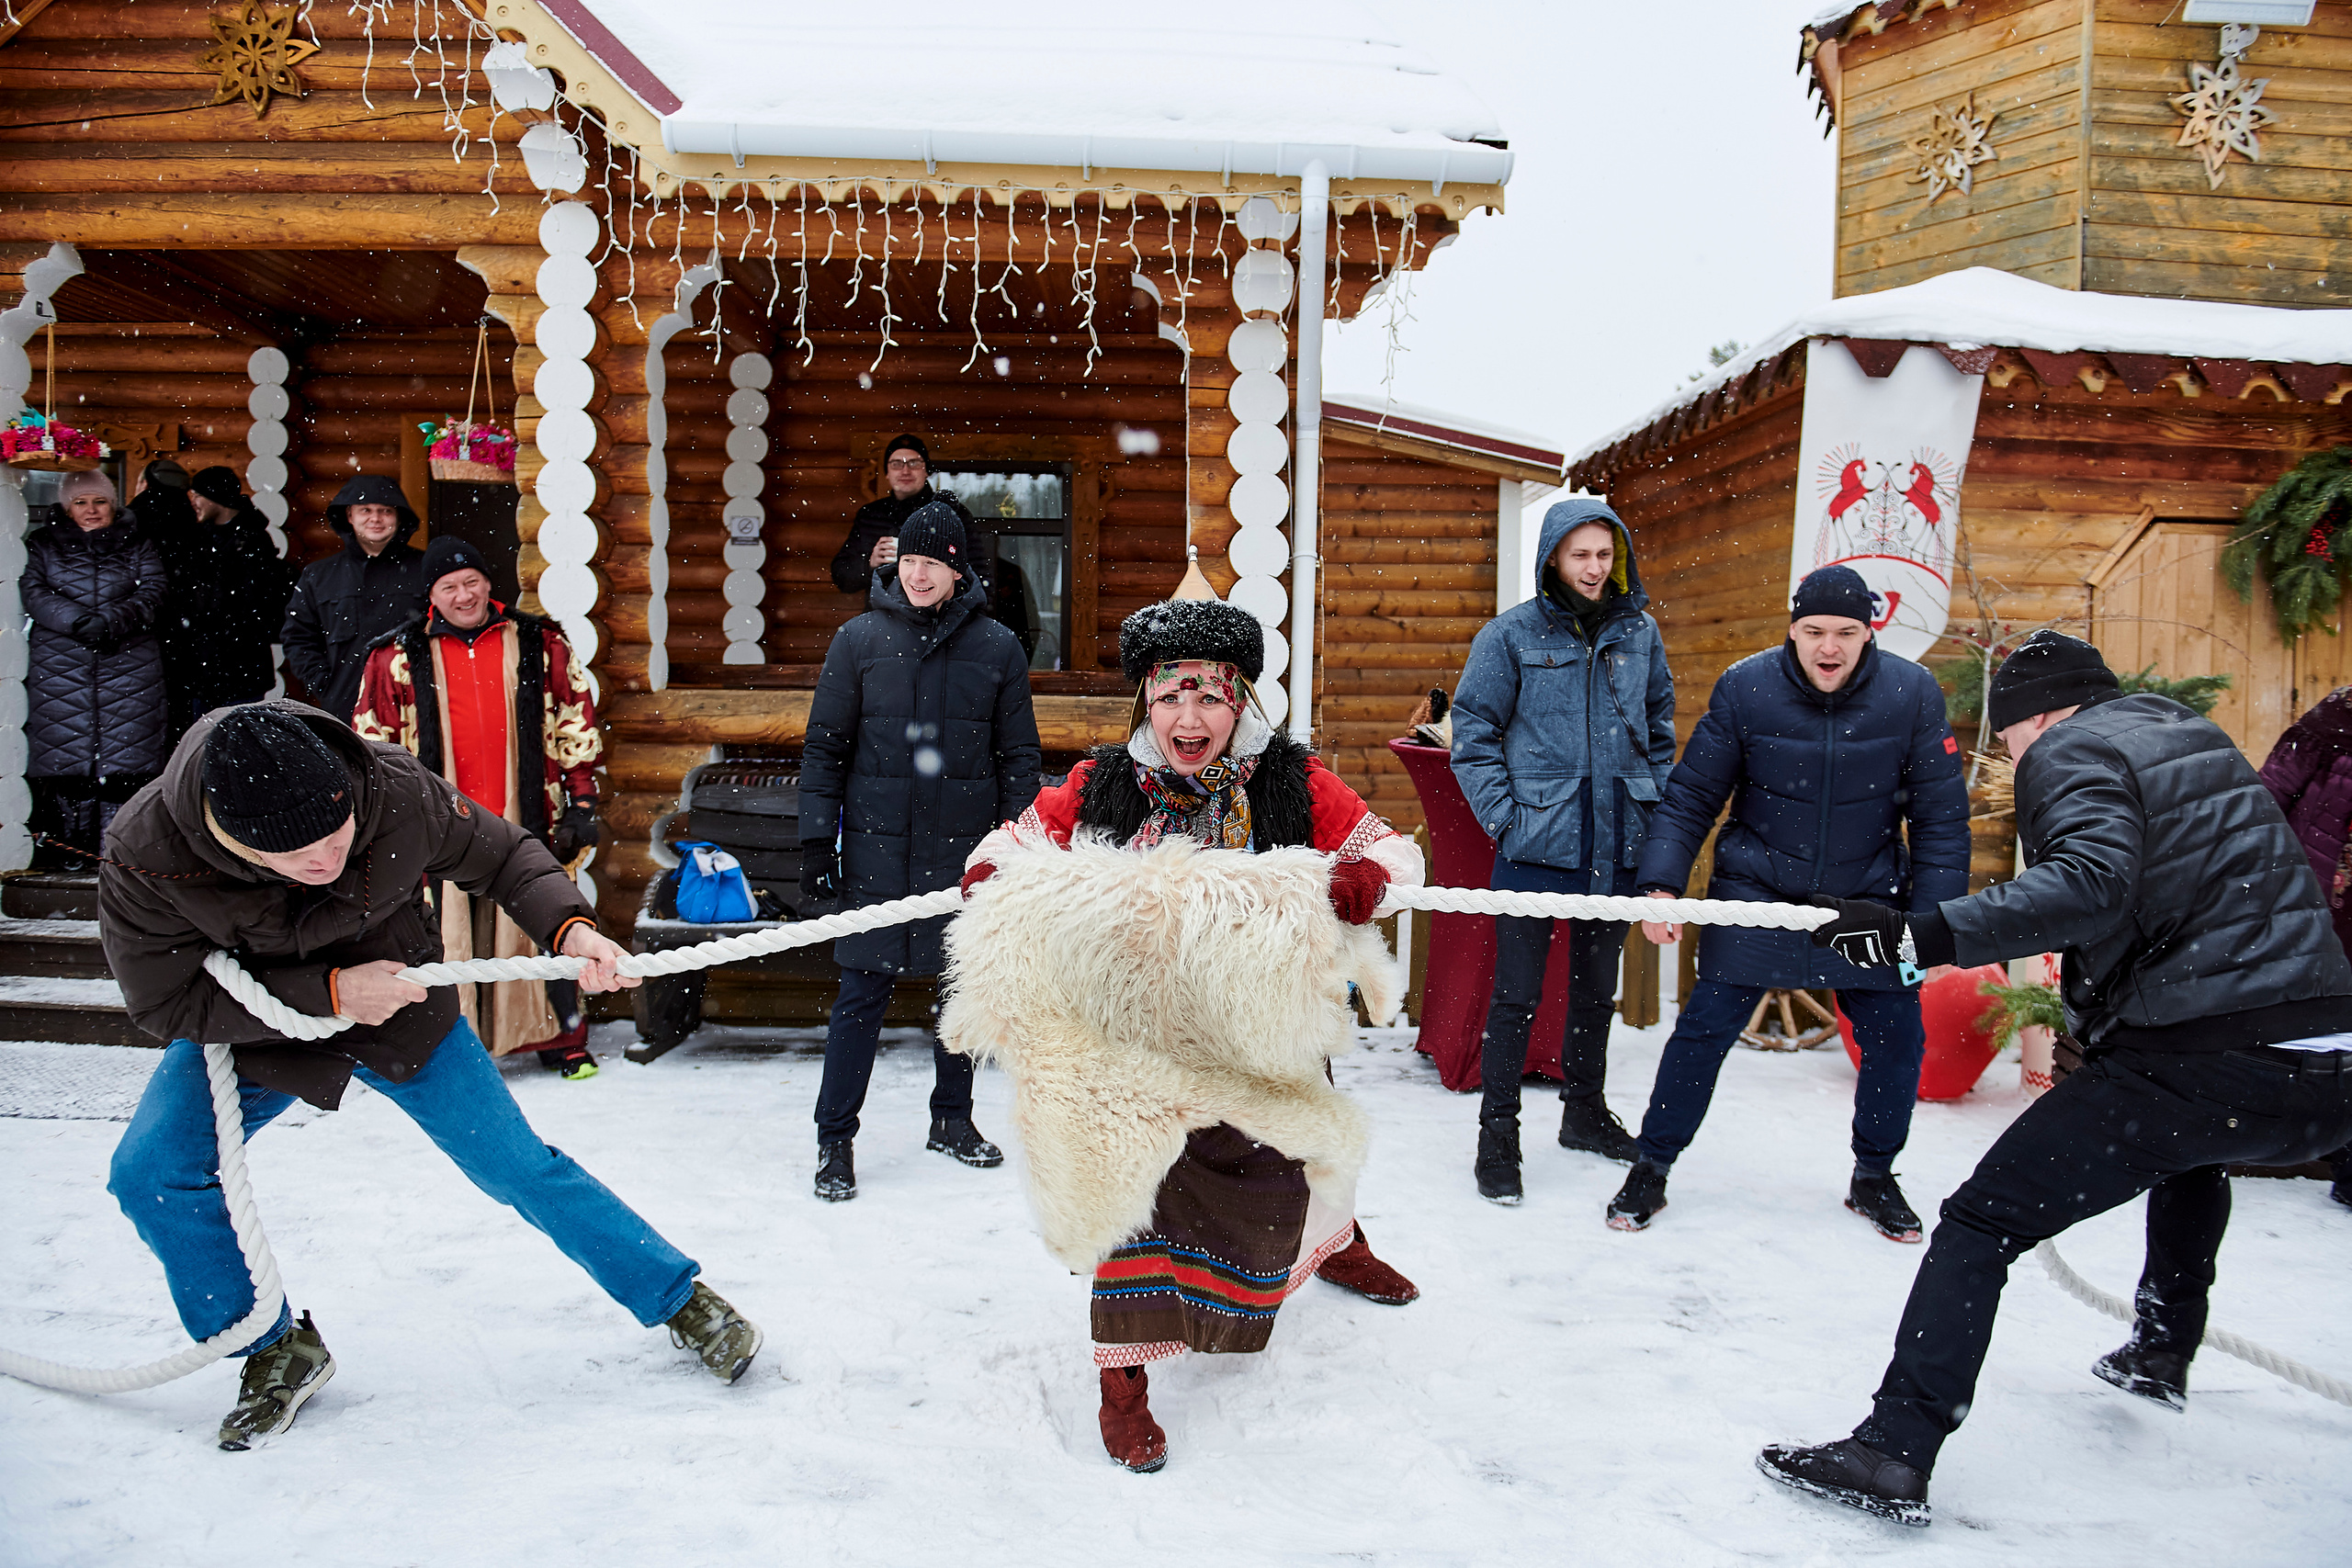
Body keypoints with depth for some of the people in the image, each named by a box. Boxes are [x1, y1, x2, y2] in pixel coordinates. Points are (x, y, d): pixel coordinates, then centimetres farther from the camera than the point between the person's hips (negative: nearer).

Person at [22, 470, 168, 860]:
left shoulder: (138, 546, 13)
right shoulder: (42, 546, 14)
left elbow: (151, 594, 1)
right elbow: (33, 594, 0)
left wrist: (111, 621, -18)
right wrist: (79, 622, -17)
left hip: (129, 667, -1)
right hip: (60, 670, 1)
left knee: (122, 760, -5)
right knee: (65, 756, -2)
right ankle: (72, 851, 4)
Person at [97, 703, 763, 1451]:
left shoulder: (396, 792, -31)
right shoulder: (143, 860, -32)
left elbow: (502, 857, -13)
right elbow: (167, 1002, -21)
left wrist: (569, 927, -32)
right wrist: (327, 993, -32)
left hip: (401, 1013, -1)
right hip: (245, 1028, 1)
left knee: (519, 1168, 0)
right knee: (153, 1176, -15)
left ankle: (678, 1297, 15)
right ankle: (276, 1349, 9)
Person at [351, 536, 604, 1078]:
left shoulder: (540, 645, 6)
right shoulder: (398, 657, 6)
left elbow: (576, 728, 9)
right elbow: (371, 745, 12)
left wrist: (581, 804, 5)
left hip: (526, 824, 0)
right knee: (445, 935, 3)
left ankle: (562, 1040, 18)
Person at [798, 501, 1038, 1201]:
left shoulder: (996, 647, 3)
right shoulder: (860, 639, 2)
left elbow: (1018, 755, 7)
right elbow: (824, 746, 4)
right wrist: (816, 840, -2)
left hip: (965, 843, 2)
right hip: (877, 841, -1)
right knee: (864, 986, -2)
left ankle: (953, 1117, 28)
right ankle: (835, 1139, 9)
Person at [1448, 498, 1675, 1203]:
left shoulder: (1640, 632, 6)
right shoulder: (1511, 634, -5)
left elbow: (1659, 729, 17)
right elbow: (1472, 731, -4)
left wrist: (1653, 808, 8)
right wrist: (1504, 816, -11)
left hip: (1618, 844, 4)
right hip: (1536, 845, -4)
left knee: (1597, 988, 18)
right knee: (1517, 994, 0)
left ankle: (1585, 1110, 35)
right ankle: (1498, 1132, 13)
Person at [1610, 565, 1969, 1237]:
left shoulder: (1913, 694, -11)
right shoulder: (1744, 688, -14)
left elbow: (1941, 815, -3)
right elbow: (1691, 795, -5)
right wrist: (1661, 884, -14)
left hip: (1867, 896, 2)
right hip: (1756, 889, -2)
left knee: (1897, 1034, 3)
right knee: (1706, 1026, -5)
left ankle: (1873, 1177, 27)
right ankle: (1651, 1168, 12)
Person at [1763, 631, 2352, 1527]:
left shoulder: (2071, 751, -3)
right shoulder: (2196, 737, 22)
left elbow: (2090, 884, -22)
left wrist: (1918, 933, -27)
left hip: (2195, 1060, -8)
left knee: (1982, 1222, -5)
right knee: (2190, 1149, 40)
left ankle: (1895, 1454, -10)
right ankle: (2161, 1353, 45)